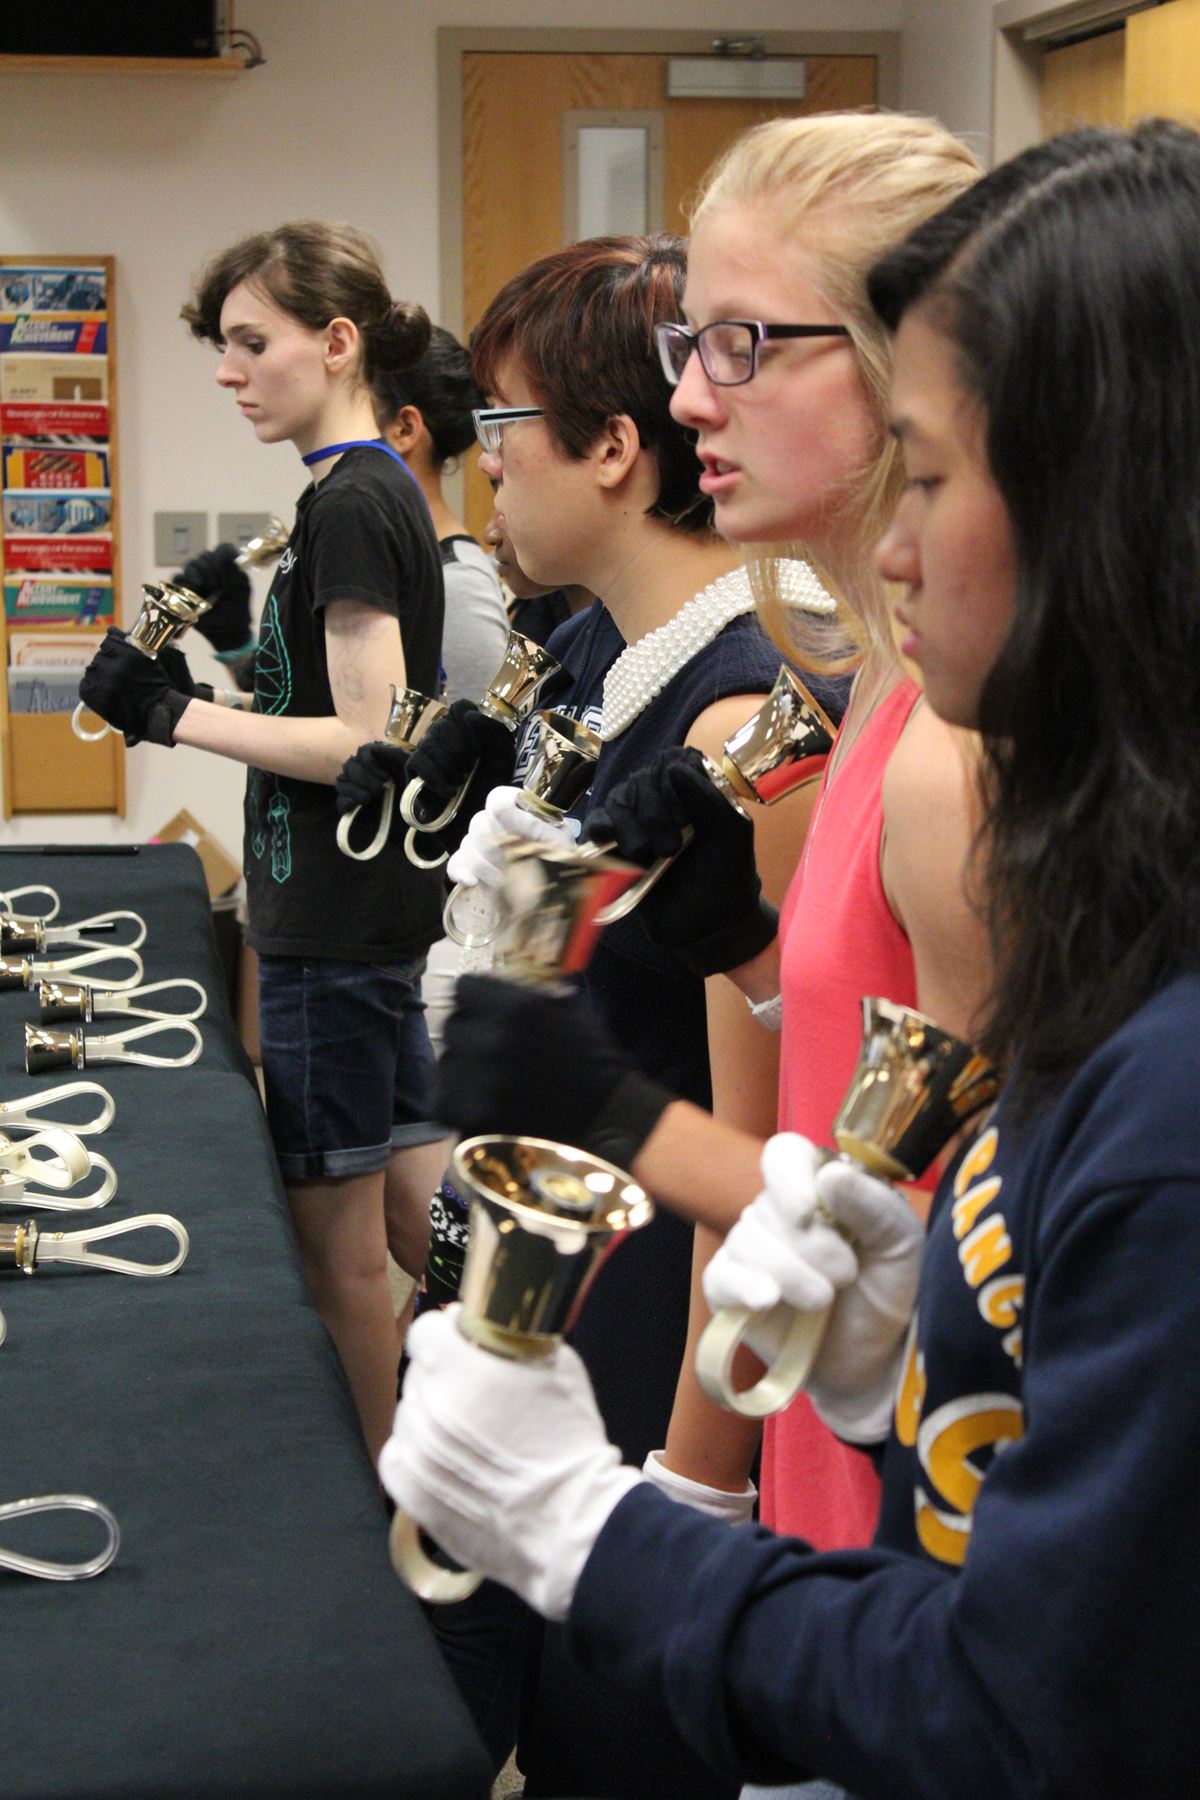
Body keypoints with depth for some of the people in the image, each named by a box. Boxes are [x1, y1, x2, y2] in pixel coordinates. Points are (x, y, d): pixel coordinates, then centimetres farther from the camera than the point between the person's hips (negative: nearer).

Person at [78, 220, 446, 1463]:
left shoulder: (351, 504, -18)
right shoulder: (373, 491, 12)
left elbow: (367, 742, -22)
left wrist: (176, 715, -19)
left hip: (335, 923, -10)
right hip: (376, 908, 10)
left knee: (335, 1230, 1)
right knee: (413, 1185, 17)